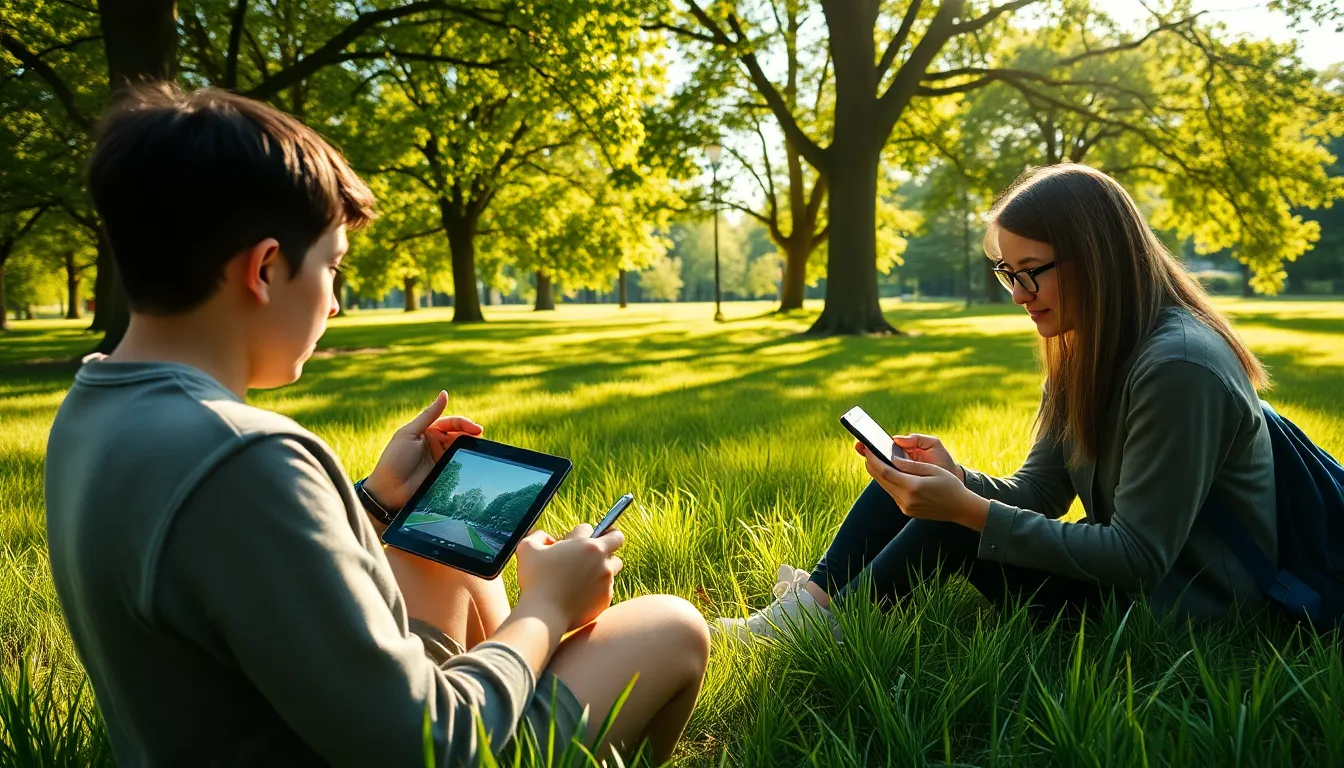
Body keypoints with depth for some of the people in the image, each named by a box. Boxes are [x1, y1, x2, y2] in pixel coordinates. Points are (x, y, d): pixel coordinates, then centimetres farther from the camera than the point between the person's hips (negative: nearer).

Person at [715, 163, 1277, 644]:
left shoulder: (1179, 366, -25)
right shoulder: (1084, 351, 4)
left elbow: (1139, 556, -27)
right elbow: (1035, 494, 3)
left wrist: (969, 510, -30)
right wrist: (957, 478, -18)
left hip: (1183, 597, -9)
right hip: (1125, 561, 9)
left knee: (953, 529, -23)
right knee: (920, 477, 0)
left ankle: (822, 621, -4)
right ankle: (818, 595, -1)